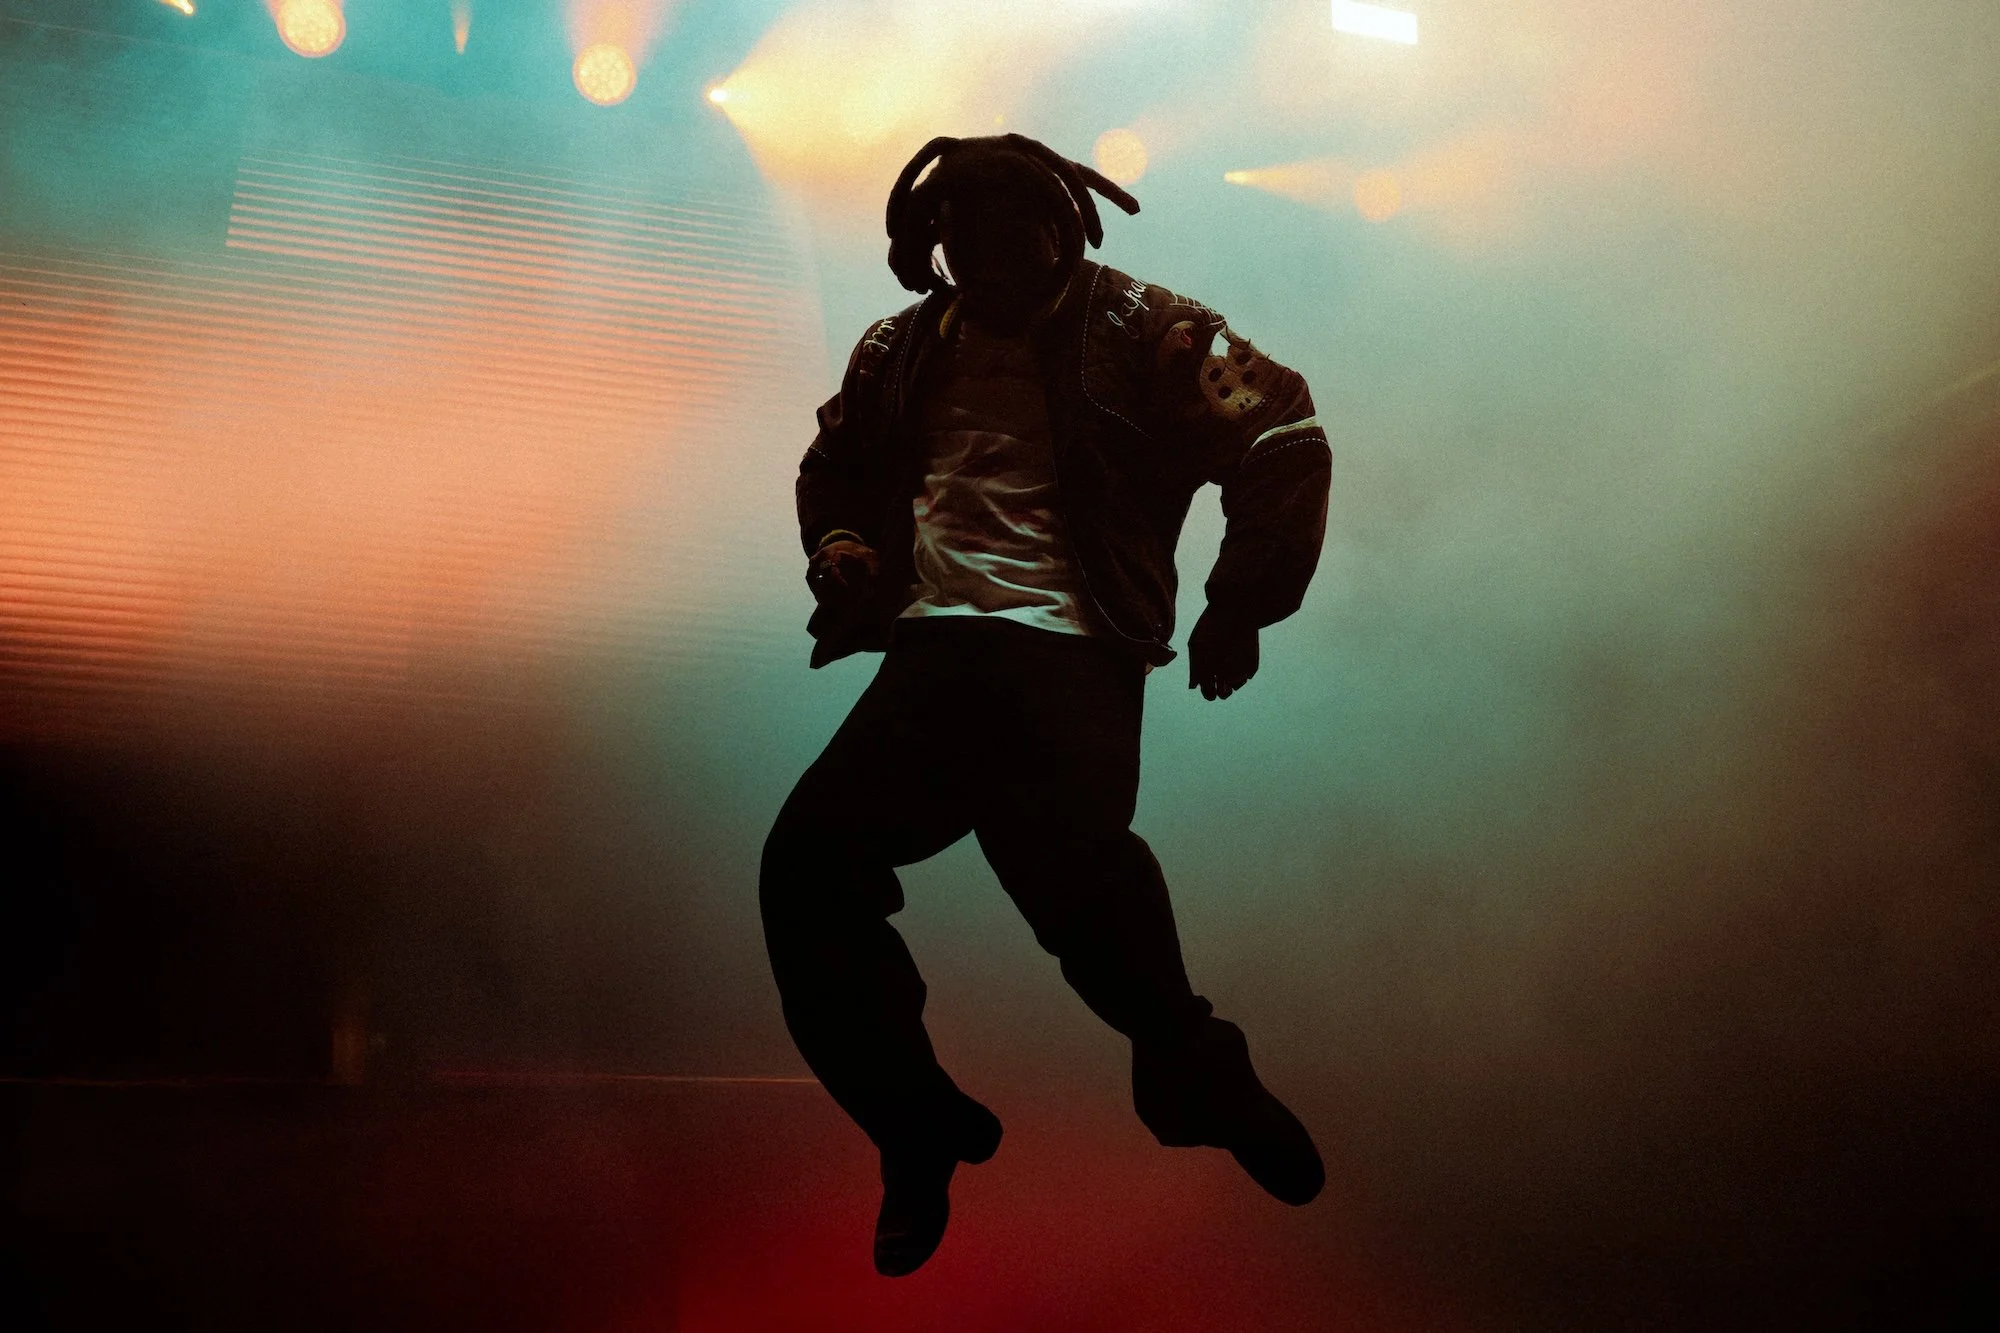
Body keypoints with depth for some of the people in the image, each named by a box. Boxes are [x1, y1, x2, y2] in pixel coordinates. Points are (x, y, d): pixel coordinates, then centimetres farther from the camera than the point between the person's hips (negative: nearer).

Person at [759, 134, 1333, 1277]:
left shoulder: (1136, 330, 9)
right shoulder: (904, 351, 22)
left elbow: (1285, 437, 6)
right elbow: (837, 466, 39)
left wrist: (1242, 606, 4)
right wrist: (838, 544, 17)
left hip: (1071, 656, -4)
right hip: (930, 653, 5)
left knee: (1074, 871, -27)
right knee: (806, 864, -12)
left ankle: (1193, 1074, 5)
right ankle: (917, 1132, 7)